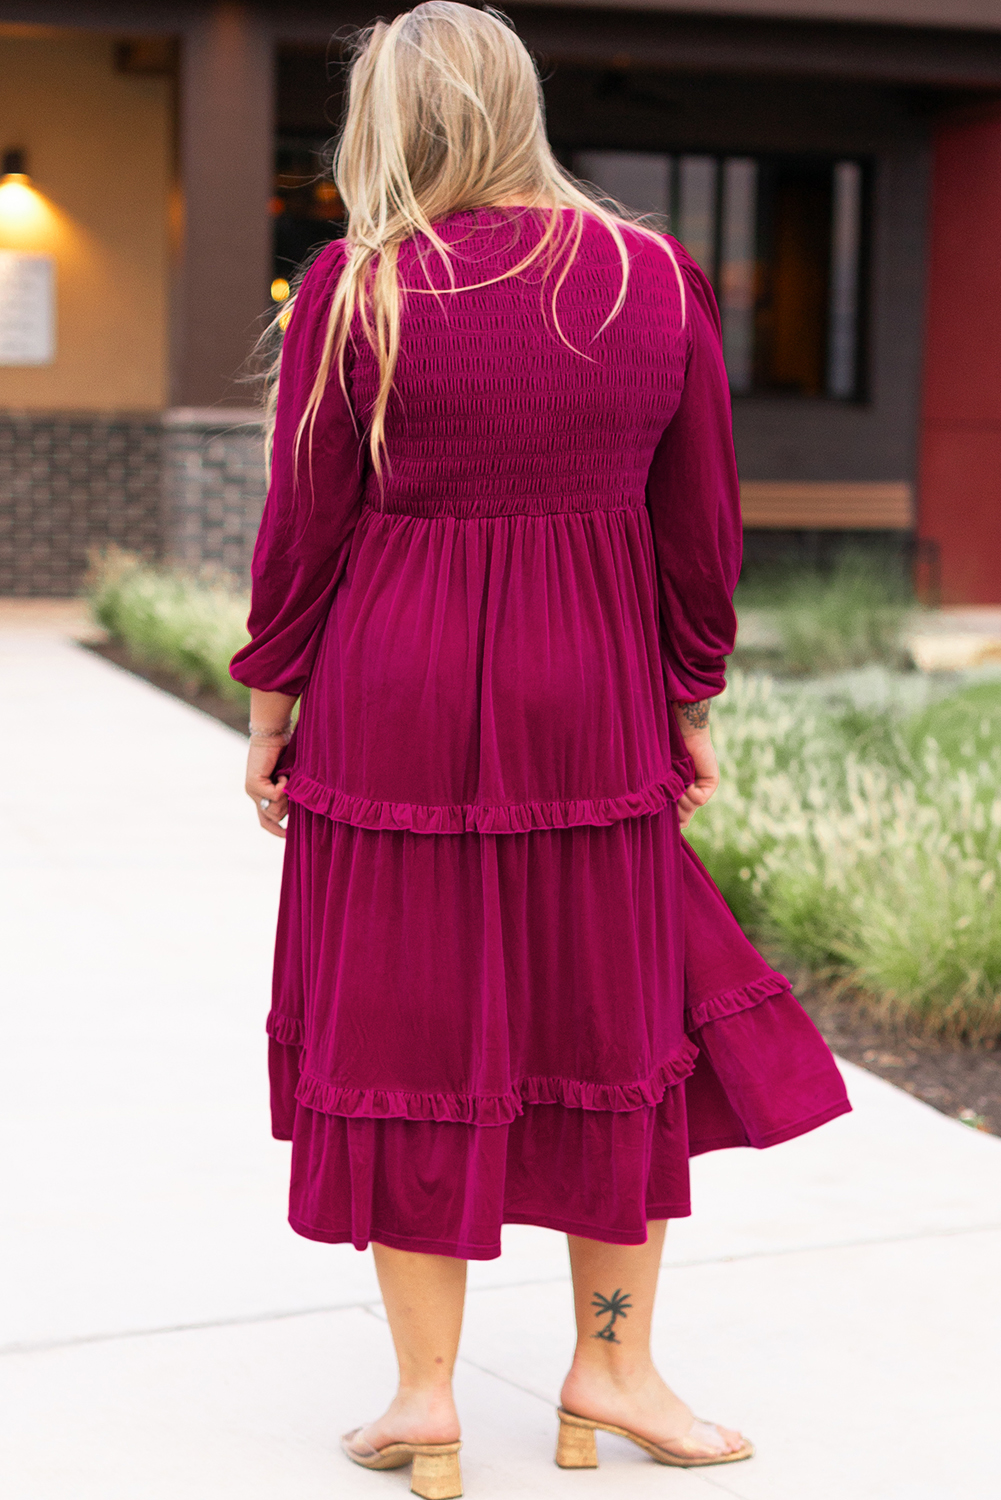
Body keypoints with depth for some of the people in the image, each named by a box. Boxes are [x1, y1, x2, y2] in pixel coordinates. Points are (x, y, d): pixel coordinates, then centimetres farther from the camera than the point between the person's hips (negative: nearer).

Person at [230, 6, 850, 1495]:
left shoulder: (358, 287, -7)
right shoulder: (657, 277, 1)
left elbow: (303, 524, -4)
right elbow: (702, 522, 5)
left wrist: (270, 706, 7)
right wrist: (691, 705, 15)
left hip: (395, 701, -2)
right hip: (593, 706, 2)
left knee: (409, 1033, 8)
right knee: (611, 1019, 15)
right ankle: (610, 1367, 25)